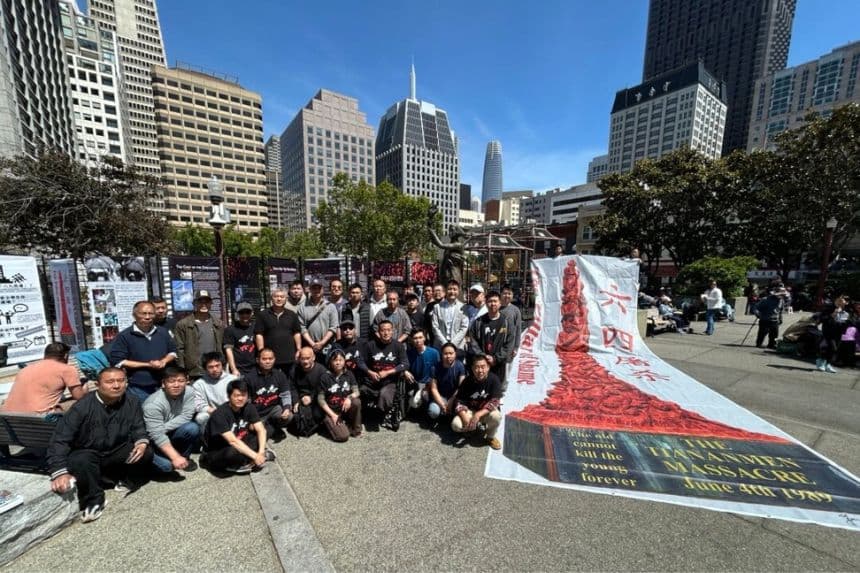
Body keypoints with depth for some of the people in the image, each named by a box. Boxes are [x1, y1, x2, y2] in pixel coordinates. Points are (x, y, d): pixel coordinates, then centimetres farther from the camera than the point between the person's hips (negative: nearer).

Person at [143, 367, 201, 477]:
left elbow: (185, 418, -16)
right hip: (154, 440, -4)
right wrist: (175, 457, -32)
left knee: (193, 428, -26)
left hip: (172, 435, 4)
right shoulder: (154, 404, -26)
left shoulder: (188, 392, -15)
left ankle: (184, 456, 1)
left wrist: (164, 428, -27)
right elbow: (157, 436, -29)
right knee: (167, 465, -27)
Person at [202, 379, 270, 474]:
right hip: (216, 453, -5)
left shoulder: (249, 407, -10)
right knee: (232, 452, -37)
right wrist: (255, 456, -31)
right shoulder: (219, 414, -27)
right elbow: (232, 441, -32)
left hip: (238, 445, 6)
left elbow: (261, 430, -13)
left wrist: (261, 452, -28)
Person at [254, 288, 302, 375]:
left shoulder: (292, 315, 7)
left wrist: (299, 350, 2)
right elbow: (259, 334, -2)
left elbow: (297, 333, 8)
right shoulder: (263, 315, 0)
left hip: (289, 357, 2)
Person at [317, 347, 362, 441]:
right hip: (331, 411, -3)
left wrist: (349, 397, -29)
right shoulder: (325, 377, -9)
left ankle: (355, 429, -5)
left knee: (356, 402, -30)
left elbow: (356, 392, -6)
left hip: (346, 408, 3)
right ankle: (332, 423, 9)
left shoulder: (349, 374, 0)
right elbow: (320, 399, -8)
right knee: (342, 436, -24)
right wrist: (332, 415, -13)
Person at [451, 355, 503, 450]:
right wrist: (464, 417, -28)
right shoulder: (467, 381, -14)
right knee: (456, 425, -24)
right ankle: (474, 425, 10)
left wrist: (478, 415, -33)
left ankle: (490, 437, -1)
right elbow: (459, 401, -10)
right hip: (470, 410, 2)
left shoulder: (494, 379, -18)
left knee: (496, 417, -35)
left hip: (487, 411, -1)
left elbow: (494, 402, -22)